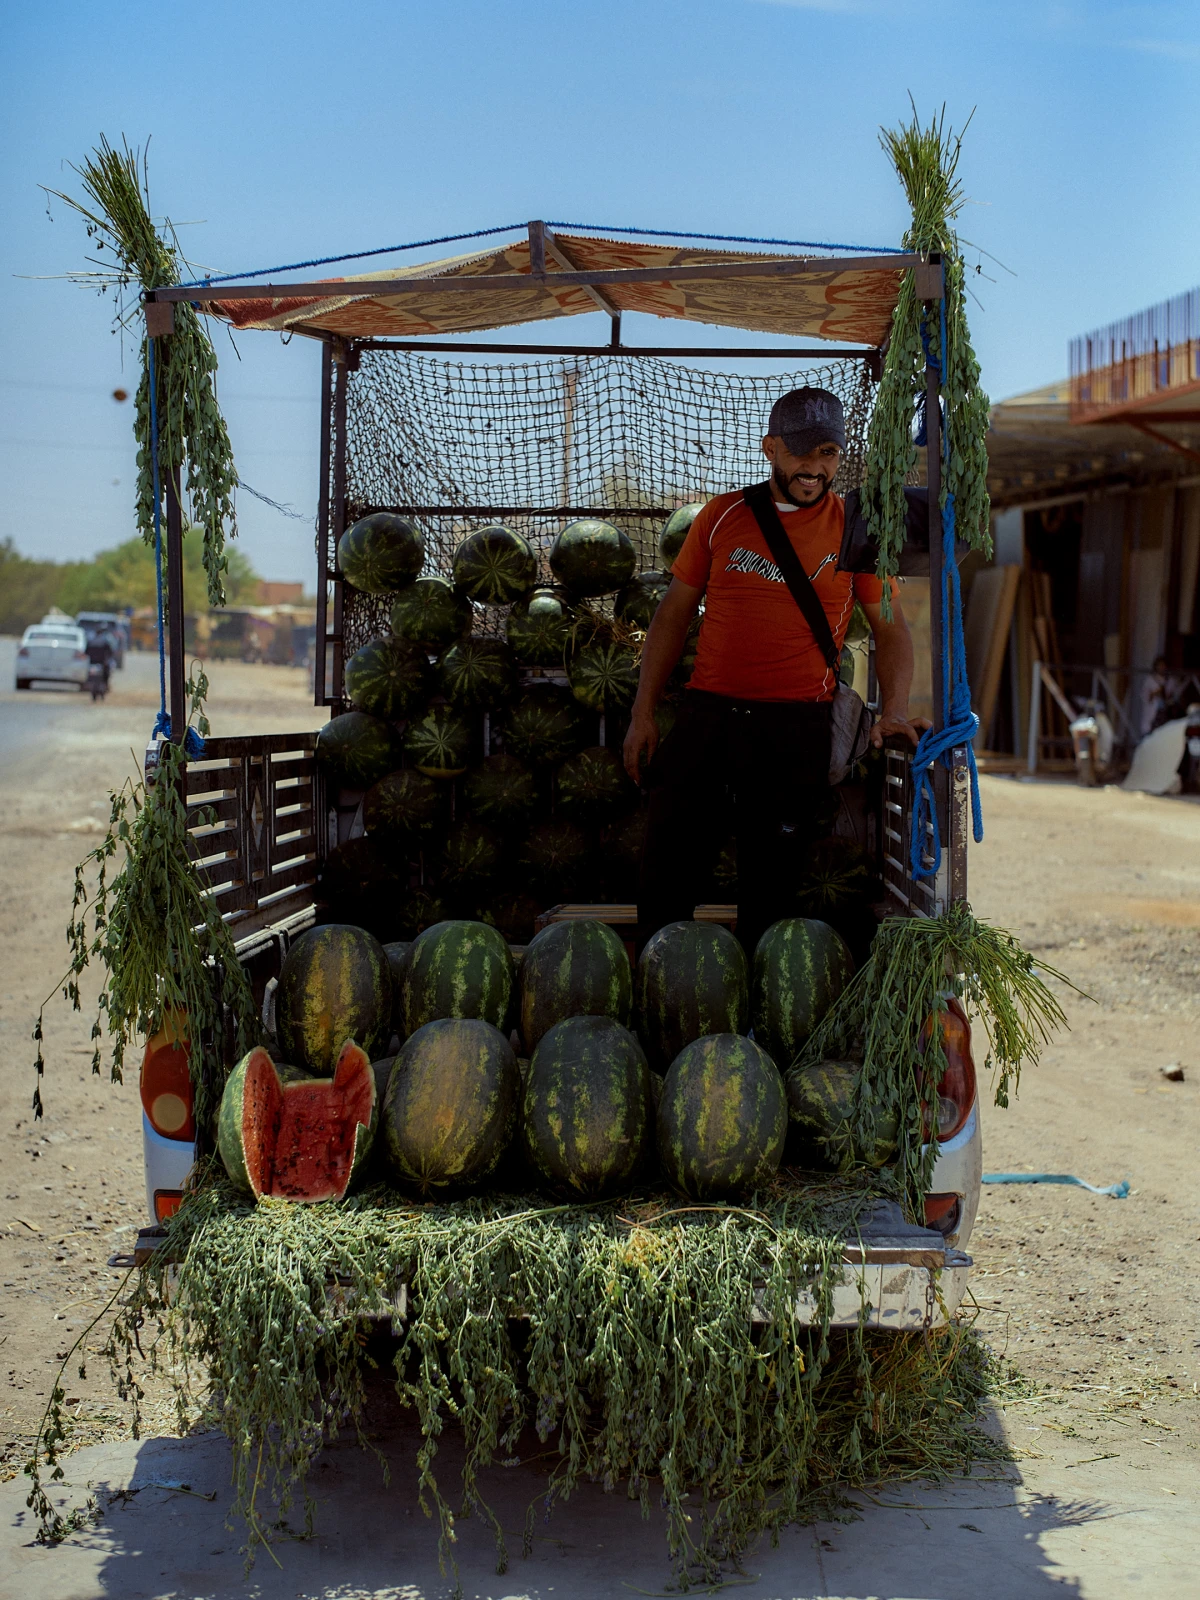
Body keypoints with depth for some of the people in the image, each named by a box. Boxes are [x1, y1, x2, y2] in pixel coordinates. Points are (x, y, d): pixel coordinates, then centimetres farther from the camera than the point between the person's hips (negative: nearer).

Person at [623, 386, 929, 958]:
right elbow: (674, 612, 12)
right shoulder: (724, 516, 8)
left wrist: (894, 709, -8)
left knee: (769, 889, 4)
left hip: (797, 726, -1)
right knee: (664, 883, 2)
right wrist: (643, 713, 7)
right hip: (706, 712, 2)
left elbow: (890, 626, 9)